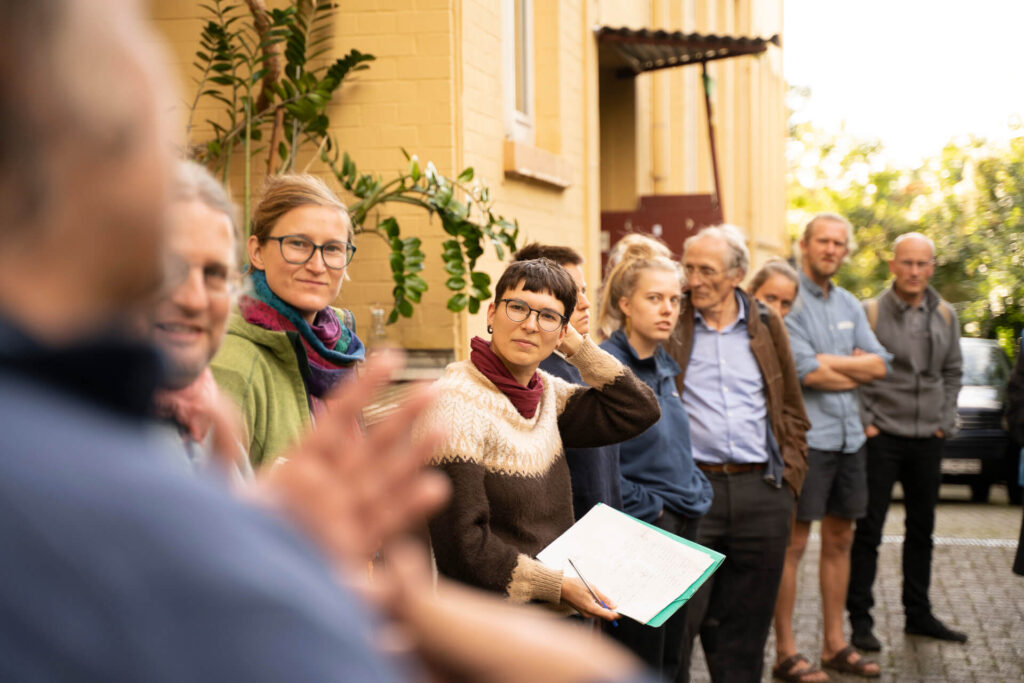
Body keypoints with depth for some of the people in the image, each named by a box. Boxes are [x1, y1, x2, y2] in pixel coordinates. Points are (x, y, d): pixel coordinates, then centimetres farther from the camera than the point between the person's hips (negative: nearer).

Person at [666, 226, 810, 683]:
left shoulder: (766, 327, 10)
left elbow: (792, 410, 16)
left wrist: (790, 475, 7)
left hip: (761, 492, 3)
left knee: (745, 626, 11)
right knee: (679, 618, -3)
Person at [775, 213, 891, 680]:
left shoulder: (849, 305, 15)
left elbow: (880, 364, 5)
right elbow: (808, 374, -17)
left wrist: (828, 361, -9)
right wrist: (856, 370, -2)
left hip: (848, 436, 7)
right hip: (805, 436, -7)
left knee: (839, 540, 12)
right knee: (793, 544, -3)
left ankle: (835, 645, 22)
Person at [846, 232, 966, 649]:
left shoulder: (945, 316, 8)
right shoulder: (869, 313, -7)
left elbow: (952, 373, 16)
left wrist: (945, 422, 7)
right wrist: (864, 422, -9)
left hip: (928, 440, 5)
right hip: (881, 437, -5)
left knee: (922, 530, 13)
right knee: (869, 531, -2)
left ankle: (918, 614, 25)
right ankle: (860, 619, 5)